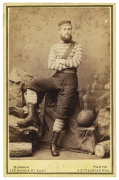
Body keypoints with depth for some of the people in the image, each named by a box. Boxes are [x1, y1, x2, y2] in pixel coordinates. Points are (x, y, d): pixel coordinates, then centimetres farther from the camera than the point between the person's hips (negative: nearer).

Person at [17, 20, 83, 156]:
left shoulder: (77, 46, 8)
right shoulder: (54, 47, 14)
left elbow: (76, 62, -10)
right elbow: (50, 65, 1)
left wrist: (59, 61, -5)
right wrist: (68, 63, -7)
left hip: (69, 80, -3)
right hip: (56, 78, 3)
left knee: (62, 111, -11)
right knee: (33, 83, -21)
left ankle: (54, 142, -5)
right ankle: (32, 117, -23)